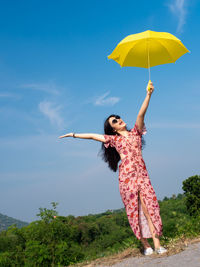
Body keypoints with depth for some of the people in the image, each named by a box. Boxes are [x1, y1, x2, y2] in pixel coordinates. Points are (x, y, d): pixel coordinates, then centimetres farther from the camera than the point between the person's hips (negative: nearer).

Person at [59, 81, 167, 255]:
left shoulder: (135, 132, 16)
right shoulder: (114, 139, 15)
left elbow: (141, 114, 3)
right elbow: (92, 136, 20)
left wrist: (148, 95, -8)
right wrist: (74, 135, 25)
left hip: (141, 173, 1)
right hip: (127, 175, 0)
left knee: (148, 206, -11)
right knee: (134, 209, -3)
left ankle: (157, 244, -12)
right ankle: (146, 245, 1)